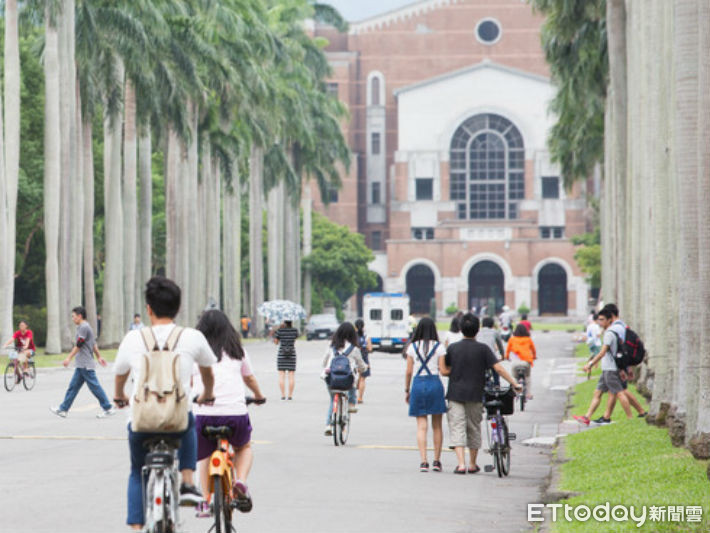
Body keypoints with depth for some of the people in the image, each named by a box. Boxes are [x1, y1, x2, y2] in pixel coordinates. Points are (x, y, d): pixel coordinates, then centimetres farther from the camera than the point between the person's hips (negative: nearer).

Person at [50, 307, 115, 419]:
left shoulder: (84, 327, -14)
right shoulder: (85, 327, 17)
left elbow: (78, 345, -17)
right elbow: (94, 344, 22)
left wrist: (69, 358, -15)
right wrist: (99, 357, 27)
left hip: (86, 365, -10)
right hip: (81, 365, 10)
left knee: (94, 386, -6)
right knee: (73, 386, 10)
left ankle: (108, 408, -1)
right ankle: (63, 409, 12)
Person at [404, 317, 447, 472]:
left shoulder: (412, 347, 3)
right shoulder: (439, 347, -1)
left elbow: (408, 372, 4)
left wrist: (407, 390, 12)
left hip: (418, 384, 1)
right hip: (434, 382, -1)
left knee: (421, 426, 1)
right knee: (437, 426, 10)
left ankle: (423, 461, -9)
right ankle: (437, 461, 11)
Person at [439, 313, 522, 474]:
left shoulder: (452, 348, 1)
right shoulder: (483, 349, -4)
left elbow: (444, 371, 2)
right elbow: (498, 368, -9)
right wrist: (515, 384, -6)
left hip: (455, 393, 0)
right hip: (475, 394, 0)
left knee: (457, 428, -3)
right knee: (474, 428, 13)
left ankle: (461, 464, -16)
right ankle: (473, 465, 21)